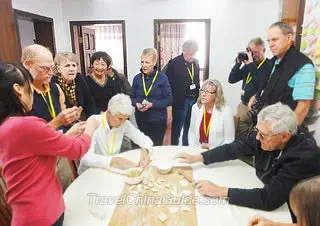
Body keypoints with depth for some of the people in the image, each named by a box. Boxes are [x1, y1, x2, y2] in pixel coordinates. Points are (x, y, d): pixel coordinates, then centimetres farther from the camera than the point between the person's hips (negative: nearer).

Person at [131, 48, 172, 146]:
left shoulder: (162, 78, -9)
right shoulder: (137, 78, 0)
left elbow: (169, 99, -11)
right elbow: (132, 97, 8)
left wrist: (152, 104, -22)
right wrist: (137, 104, -14)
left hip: (158, 120, -3)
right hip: (141, 119, 3)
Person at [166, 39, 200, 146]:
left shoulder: (196, 62, 9)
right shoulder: (173, 63, -8)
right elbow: (168, 83, -7)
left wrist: (198, 95, 10)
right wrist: (172, 100, -10)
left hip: (194, 100, 5)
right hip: (180, 101, -5)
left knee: (190, 128, 13)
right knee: (176, 129, 5)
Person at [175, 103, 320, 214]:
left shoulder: (305, 156, -34)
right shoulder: (267, 133, -18)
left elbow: (270, 199, -37)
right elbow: (235, 148, -8)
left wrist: (220, 192, -37)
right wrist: (198, 158, -14)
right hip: (266, 191, 5)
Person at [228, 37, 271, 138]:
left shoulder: (269, 65, -10)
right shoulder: (248, 64, 11)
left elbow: (261, 84, -24)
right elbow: (231, 79, 7)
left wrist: (251, 65, -22)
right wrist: (238, 63, -4)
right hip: (243, 106, 6)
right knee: (238, 137, 11)